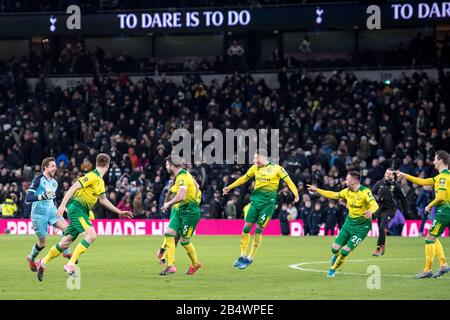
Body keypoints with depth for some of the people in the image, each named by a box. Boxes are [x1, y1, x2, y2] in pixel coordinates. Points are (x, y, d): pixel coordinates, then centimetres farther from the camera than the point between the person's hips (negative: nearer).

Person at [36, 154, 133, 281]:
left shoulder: (101, 181, 16)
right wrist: (63, 205, -25)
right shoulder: (92, 176, -13)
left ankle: (42, 263, 24)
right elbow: (74, 187, -18)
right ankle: (71, 264, -23)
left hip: (83, 212, 9)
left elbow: (103, 200, 27)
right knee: (91, 235, -24)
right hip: (76, 208, -9)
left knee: (66, 242, 10)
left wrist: (119, 212, 28)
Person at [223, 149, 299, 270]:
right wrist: (230, 187, 24)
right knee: (246, 227, 0)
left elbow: (288, 181, -5)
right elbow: (244, 178, 22)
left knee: (258, 229, -7)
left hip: (268, 202, -5)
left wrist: (295, 193, -19)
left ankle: (250, 258, 2)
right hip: (256, 200, 5)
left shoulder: (276, 168, -6)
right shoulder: (255, 168, 9)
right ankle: (242, 256, 13)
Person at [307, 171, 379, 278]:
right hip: (349, 222, 6)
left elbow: (375, 205, -32)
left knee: (345, 251, -9)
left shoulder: (365, 192, -20)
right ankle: (336, 256, 37)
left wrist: (370, 211, -55)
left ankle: (333, 269, 16)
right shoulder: (347, 191, 1)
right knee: (335, 248, 0)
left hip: (362, 226, -6)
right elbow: (334, 195, 15)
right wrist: (317, 190, 16)